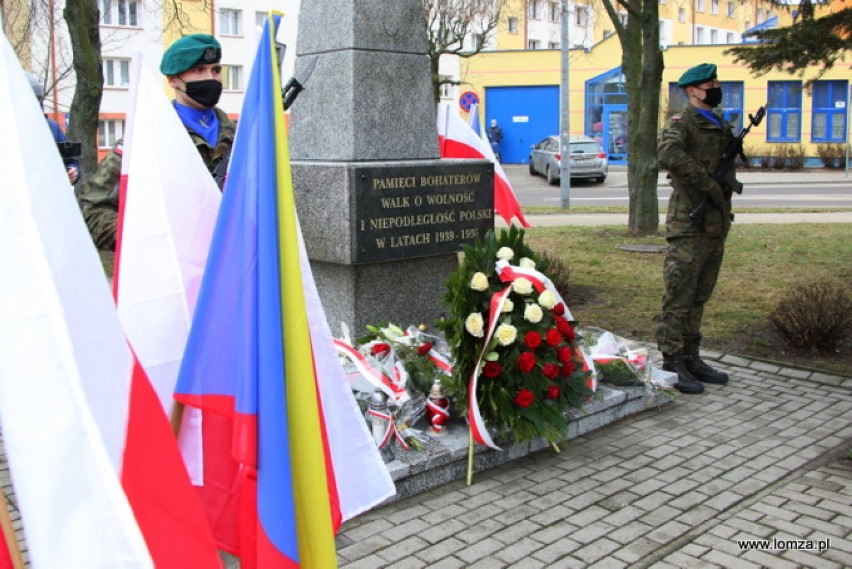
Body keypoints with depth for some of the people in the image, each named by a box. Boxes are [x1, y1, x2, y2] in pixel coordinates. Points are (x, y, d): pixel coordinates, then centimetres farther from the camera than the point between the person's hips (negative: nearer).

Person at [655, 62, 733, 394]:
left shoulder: (722, 127, 19)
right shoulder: (681, 123, -7)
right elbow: (668, 153, -29)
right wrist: (708, 184, -25)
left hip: (716, 225, 9)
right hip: (690, 225, -8)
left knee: (700, 297, 14)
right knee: (679, 298, -5)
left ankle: (690, 358, 23)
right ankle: (671, 364, 1)